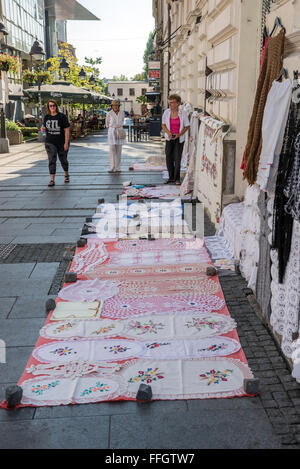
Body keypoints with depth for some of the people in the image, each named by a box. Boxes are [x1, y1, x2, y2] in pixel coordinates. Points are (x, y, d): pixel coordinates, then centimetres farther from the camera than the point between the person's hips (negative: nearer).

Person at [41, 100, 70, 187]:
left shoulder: (62, 116, -8)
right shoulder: (46, 117, 5)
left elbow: (67, 130, -10)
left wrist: (66, 143, -15)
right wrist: (43, 128, -7)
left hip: (62, 143, -2)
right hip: (50, 143, 2)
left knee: (63, 160, 13)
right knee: (52, 161, -7)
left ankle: (66, 175, 37)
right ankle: (52, 180, -9)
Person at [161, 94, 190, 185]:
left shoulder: (183, 113, -9)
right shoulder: (166, 112, -4)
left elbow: (187, 126, -1)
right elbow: (163, 124, 6)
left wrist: (179, 134, -16)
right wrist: (168, 132, -12)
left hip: (179, 139, -2)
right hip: (169, 138, 2)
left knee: (177, 159, -5)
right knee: (169, 158, 3)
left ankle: (177, 178, 8)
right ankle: (171, 177, 19)